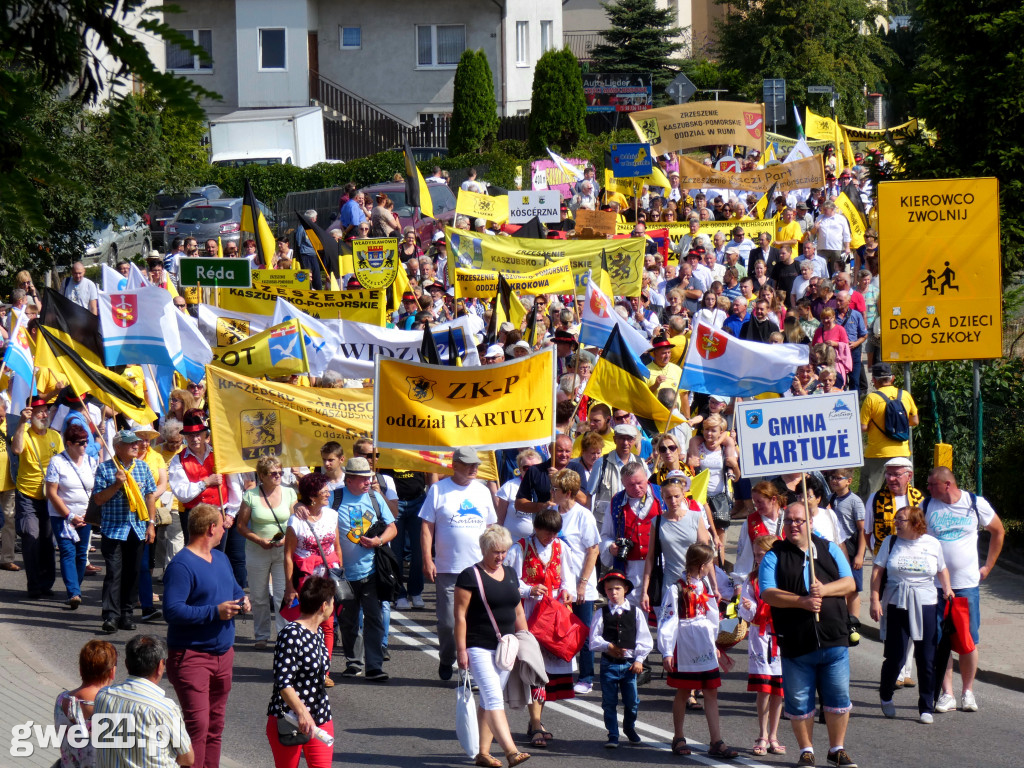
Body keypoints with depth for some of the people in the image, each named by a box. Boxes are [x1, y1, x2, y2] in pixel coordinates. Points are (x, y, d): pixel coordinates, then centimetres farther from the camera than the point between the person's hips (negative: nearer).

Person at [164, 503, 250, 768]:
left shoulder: (221, 559, 15)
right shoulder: (181, 565, -15)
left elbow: (235, 590, 30)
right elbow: (173, 610, -24)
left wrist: (242, 602, 6)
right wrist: (215, 612, -24)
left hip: (223, 654, 9)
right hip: (191, 655, -9)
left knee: (215, 725, 13)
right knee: (197, 725, -15)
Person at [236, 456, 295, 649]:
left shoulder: (289, 493, 2)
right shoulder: (251, 496, -2)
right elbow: (241, 525, 0)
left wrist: (286, 538, -13)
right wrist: (259, 540, -13)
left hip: (283, 551, 0)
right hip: (257, 551, 0)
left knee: (283, 595, -7)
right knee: (258, 597, 8)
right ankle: (261, 636, 22)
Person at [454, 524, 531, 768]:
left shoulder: (510, 574, 13)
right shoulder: (470, 576, -7)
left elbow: (518, 613, 21)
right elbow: (459, 615, -9)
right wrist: (461, 649, -14)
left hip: (505, 648, 7)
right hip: (479, 647, -7)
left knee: (489, 701, 10)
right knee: (494, 698, -15)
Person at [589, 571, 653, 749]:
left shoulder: (635, 612, 4)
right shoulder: (601, 614, 2)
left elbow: (644, 638, 4)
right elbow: (594, 638, -3)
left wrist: (639, 659, -4)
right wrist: (608, 646, -20)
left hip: (629, 663, 0)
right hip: (609, 663, 0)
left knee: (632, 701, 5)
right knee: (609, 702, 3)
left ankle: (629, 728, 30)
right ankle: (613, 735, 13)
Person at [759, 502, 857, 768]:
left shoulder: (829, 549, 11)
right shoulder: (774, 556, 4)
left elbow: (849, 583, 6)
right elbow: (768, 593, -8)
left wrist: (824, 590, -14)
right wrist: (802, 601, -20)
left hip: (834, 639, 2)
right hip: (795, 643, -2)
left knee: (839, 697, 5)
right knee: (799, 702, 4)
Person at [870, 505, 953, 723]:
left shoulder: (933, 544, 4)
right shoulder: (891, 542, 2)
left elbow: (942, 570, 17)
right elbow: (877, 570, 3)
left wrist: (947, 588, 0)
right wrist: (875, 599, -5)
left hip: (925, 606, 1)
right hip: (896, 605, -1)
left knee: (926, 660, 0)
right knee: (895, 658, -2)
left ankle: (926, 708, 11)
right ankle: (886, 696, 26)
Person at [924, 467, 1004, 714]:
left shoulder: (976, 504, -1)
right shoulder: (926, 506, 0)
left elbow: (998, 531, 14)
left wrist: (988, 566, 11)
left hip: (967, 583, -1)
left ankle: (968, 692, 12)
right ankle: (947, 693, 5)